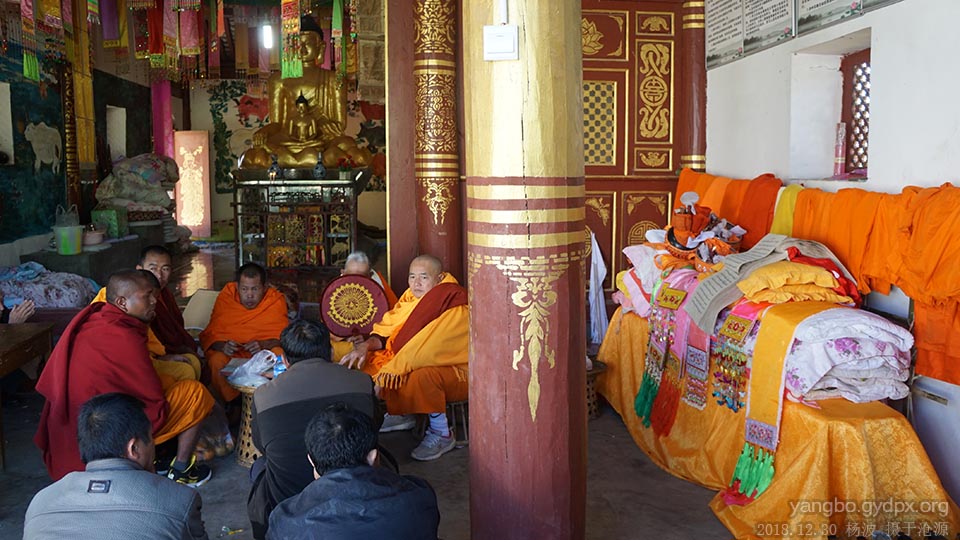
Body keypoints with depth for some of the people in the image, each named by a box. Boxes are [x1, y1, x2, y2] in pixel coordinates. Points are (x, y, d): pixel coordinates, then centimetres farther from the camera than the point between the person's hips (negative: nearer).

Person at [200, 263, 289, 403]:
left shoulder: (276, 299, -5)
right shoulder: (225, 297, -3)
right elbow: (210, 335, -2)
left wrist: (263, 345, -28)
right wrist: (222, 346, -26)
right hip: (229, 353, 0)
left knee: (281, 355, -31)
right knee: (216, 361, -32)